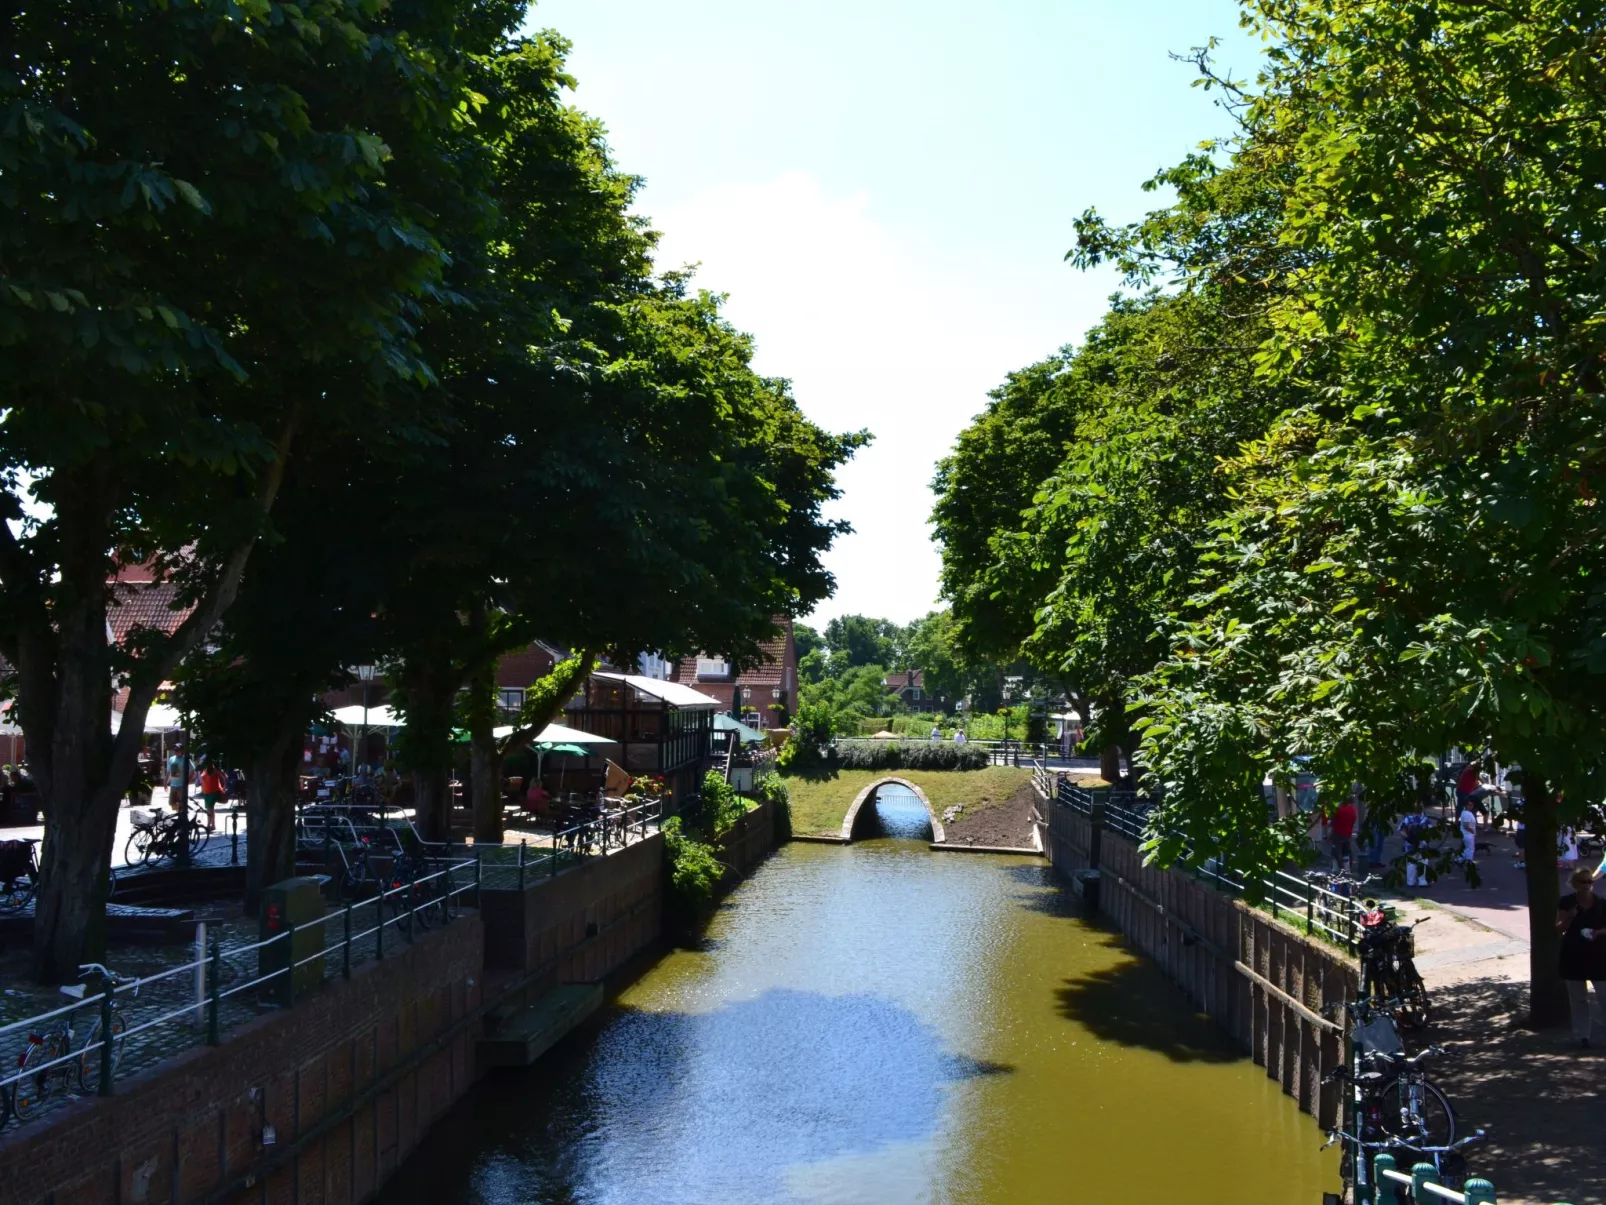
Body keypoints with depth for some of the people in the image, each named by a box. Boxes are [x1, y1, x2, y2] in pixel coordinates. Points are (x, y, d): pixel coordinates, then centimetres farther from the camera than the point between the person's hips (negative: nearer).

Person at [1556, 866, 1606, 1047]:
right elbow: (1558, 929, -1)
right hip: (1574, 956, 1)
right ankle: (1582, 1035, 17)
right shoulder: (1566, 902, -1)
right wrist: (1569, 918, -18)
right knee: (1578, 999, 8)